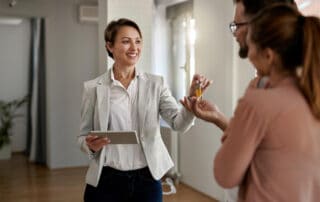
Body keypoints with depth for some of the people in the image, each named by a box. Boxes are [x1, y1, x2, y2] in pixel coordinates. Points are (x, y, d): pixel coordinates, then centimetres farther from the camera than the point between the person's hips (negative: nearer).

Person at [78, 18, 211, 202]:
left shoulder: (156, 84, 0)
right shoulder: (93, 88, -2)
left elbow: (179, 123, -10)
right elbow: (84, 136, 4)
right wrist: (90, 145, -17)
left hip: (147, 179, 1)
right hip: (107, 180, -1)